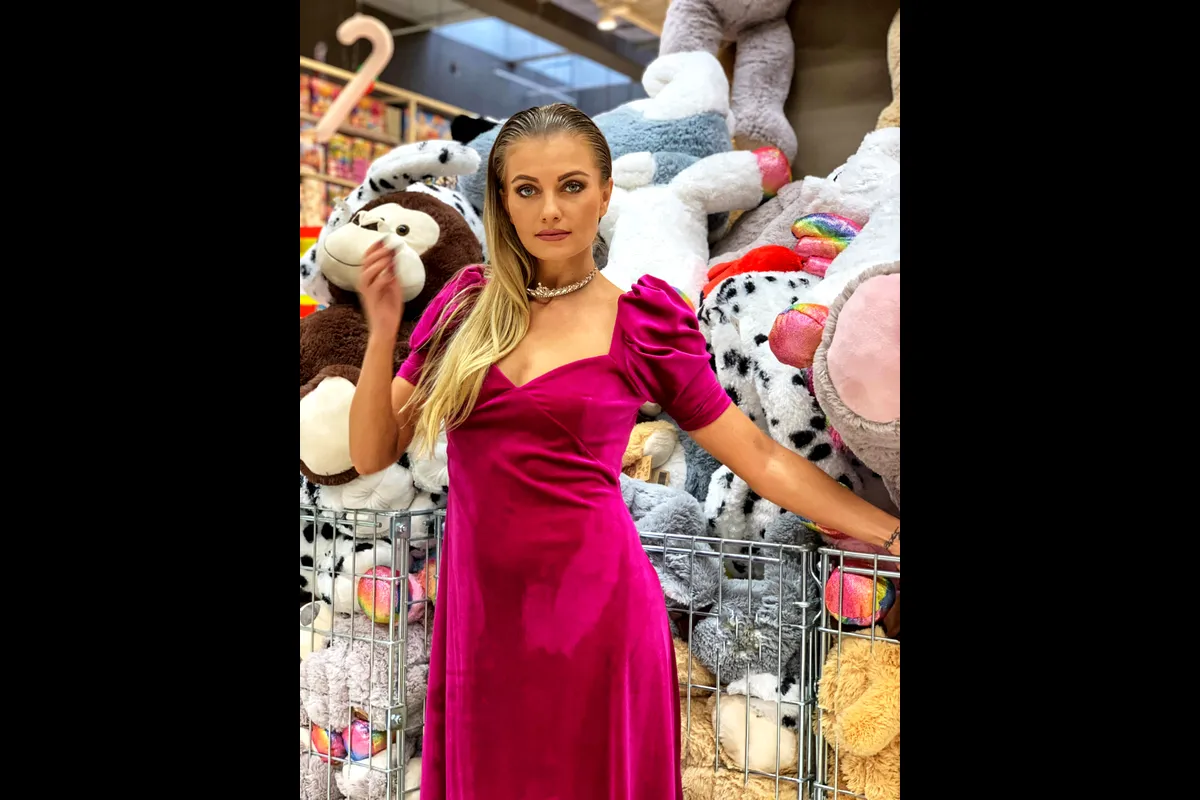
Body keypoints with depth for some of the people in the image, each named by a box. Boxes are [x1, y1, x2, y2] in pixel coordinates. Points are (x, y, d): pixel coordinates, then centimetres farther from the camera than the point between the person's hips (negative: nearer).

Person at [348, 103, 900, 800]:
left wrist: (890, 531, -1)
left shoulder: (644, 324, -3)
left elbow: (761, 457, 1)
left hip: (594, 608, -2)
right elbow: (373, 454, 4)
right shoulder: (466, 305, 4)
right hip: (478, 612, 3)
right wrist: (383, 331, -10)